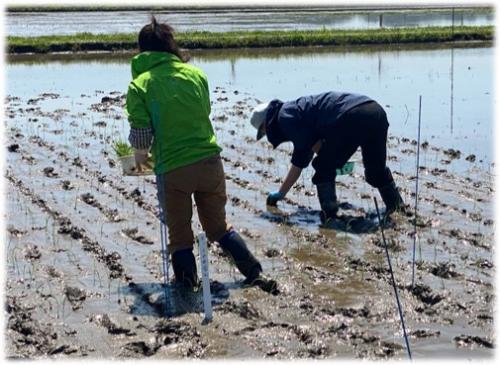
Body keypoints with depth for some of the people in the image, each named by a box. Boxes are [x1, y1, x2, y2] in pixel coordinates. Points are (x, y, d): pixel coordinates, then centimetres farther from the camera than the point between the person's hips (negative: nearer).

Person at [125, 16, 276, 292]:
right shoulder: (196, 74, 5)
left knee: (179, 236, 14)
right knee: (219, 226, 21)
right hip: (210, 163, 4)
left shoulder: (139, 85, -6)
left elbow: (140, 137, -9)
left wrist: (140, 157, 12)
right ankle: (255, 274, 18)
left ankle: (187, 288, 18)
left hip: (172, 171, -3)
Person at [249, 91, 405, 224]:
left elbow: (314, 145, -4)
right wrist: (280, 193, 49)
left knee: (324, 168, 8)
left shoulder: (284, 117, 7)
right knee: (376, 169, 27)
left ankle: (329, 212, 6)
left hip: (352, 117, -10)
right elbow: (298, 163, 42)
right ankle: (396, 204, 31)